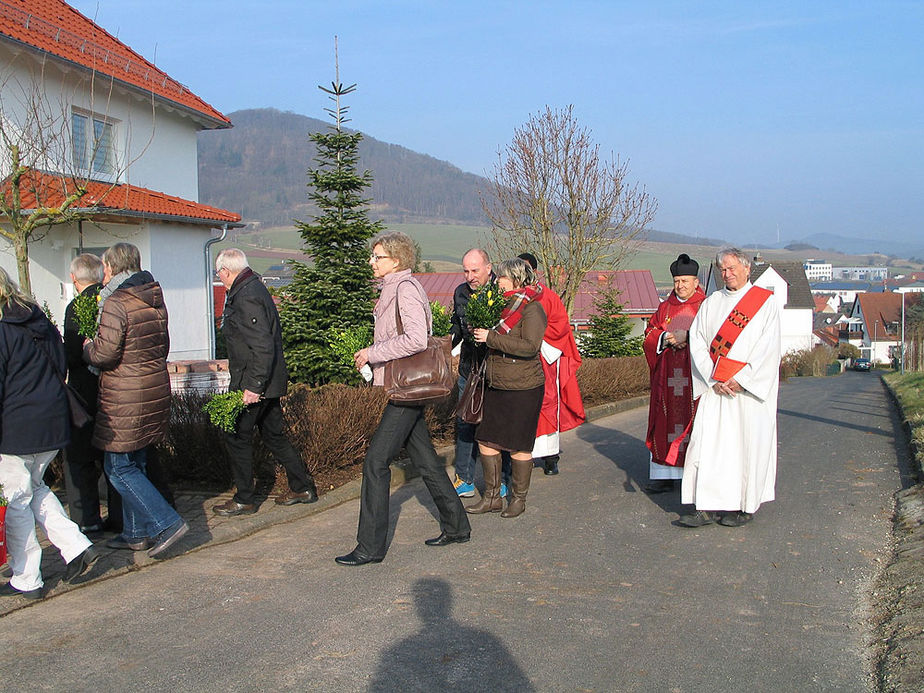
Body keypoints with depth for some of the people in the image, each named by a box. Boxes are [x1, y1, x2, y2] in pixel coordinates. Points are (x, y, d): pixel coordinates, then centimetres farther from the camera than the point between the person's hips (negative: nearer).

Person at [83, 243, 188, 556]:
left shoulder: (115, 303, -16)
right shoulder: (155, 301, 9)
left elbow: (105, 353, -18)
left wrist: (87, 347, 2)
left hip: (125, 397, -8)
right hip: (155, 387, 8)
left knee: (119, 467, 1)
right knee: (134, 464, 16)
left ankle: (166, 523, -4)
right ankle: (137, 533, 23)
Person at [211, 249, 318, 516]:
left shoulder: (246, 298, -19)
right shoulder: (255, 288, 14)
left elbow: (263, 347, -26)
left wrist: (254, 386, -24)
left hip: (252, 383, -10)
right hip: (269, 382, 10)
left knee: (236, 437, 0)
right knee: (273, 435, 16)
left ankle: (243, 500, 9)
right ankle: (302, 487, 22)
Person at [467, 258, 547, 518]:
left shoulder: (532, 308, -12)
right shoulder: (502, 304, 12)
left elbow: (530, 347, -24)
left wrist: (491, 337, -23)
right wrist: (478, 331, 4)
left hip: (523, 388, -8)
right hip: (495, 385, 8)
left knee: (519, 445, 3)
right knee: (486, 440, 7)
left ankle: (519, 498, 19)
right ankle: (492, 497, 19)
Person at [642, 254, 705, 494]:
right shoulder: (665, 307, 16)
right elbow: (650, 334, 12)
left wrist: (688, 337, -16)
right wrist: (666, 338, -7)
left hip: (694, 375, -4)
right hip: (668, 374, 4)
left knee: (694, 422, -6)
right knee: (666, 421, 3)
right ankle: (665, 475, 6)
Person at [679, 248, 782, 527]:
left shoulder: (766, 302, 2)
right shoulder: (711, 303, 13)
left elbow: (768, 348, -7)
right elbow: (697, 342, 4)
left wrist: (740, 379, -14)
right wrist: (714, 378, -8)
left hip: (750, 387, -3)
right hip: (714, 387, 3)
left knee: (748, 444, 0)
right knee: (707, 442, -3)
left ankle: (744, 506, 13)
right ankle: (708, 507, -1)